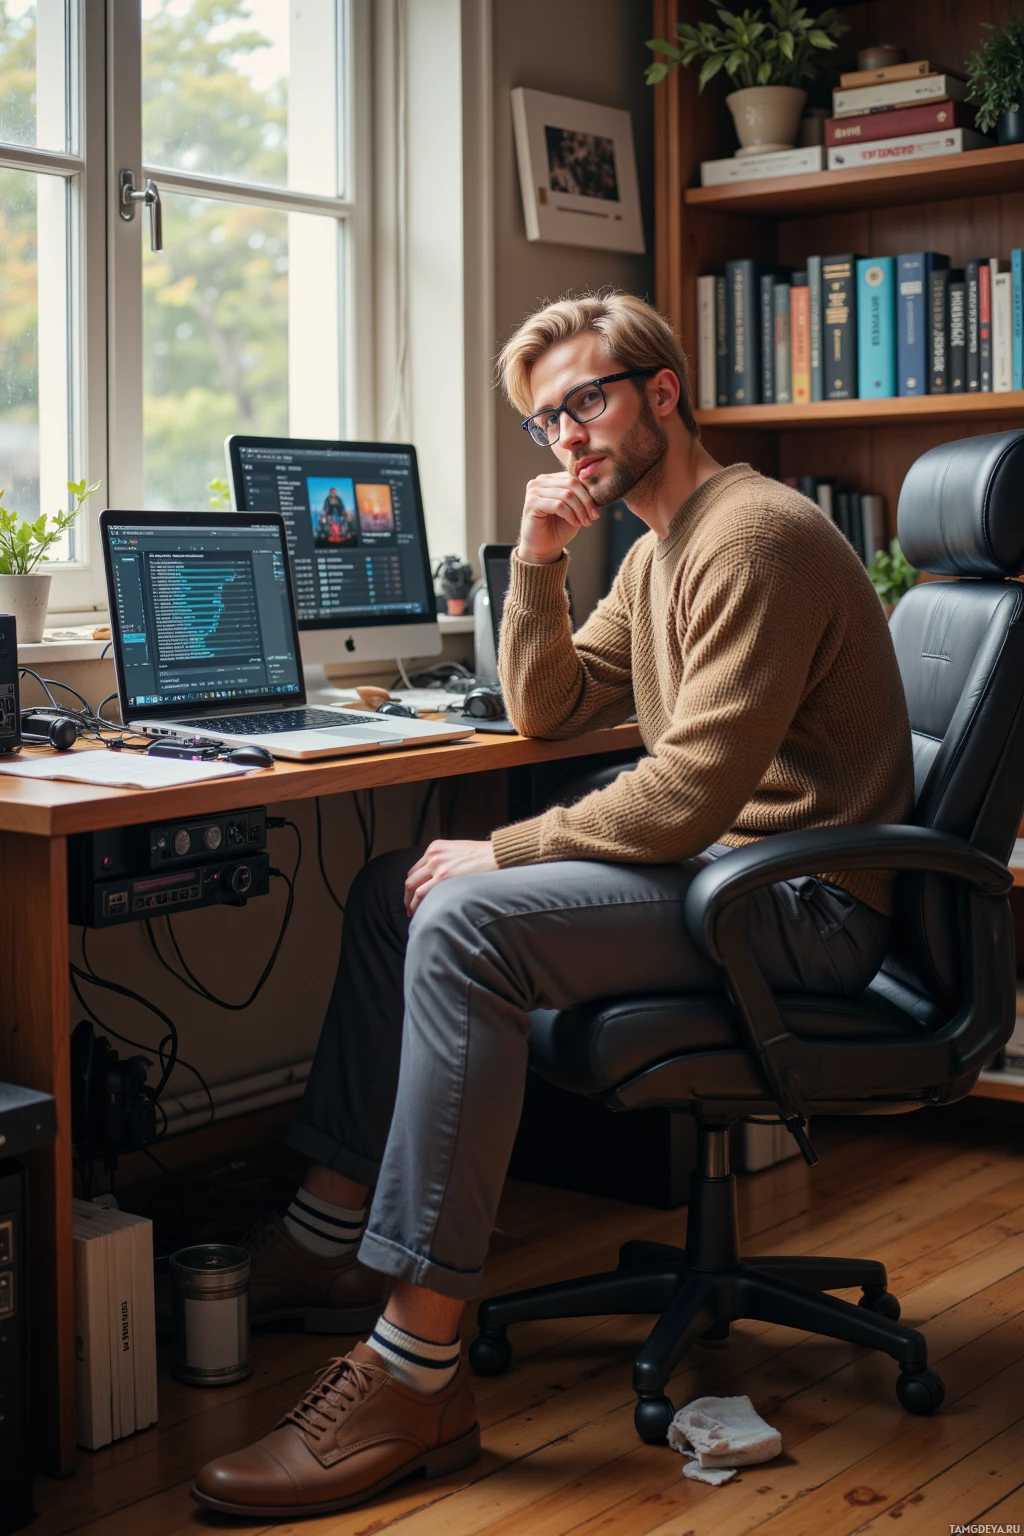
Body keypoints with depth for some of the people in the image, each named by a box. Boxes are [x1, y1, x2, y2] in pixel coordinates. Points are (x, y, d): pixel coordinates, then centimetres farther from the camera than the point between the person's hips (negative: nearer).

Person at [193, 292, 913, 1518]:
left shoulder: (755, 535, -17)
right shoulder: (658, 549, 17)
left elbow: (690, 793, -24)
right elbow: (547, 712, 20)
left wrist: (503, 852, -17)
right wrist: (538, 563, 5)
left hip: (799, 900, -11)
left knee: (463, 926, -30)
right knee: (393, 889, 11)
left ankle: (416, 1373, -28)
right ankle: (332, 1232, 14)